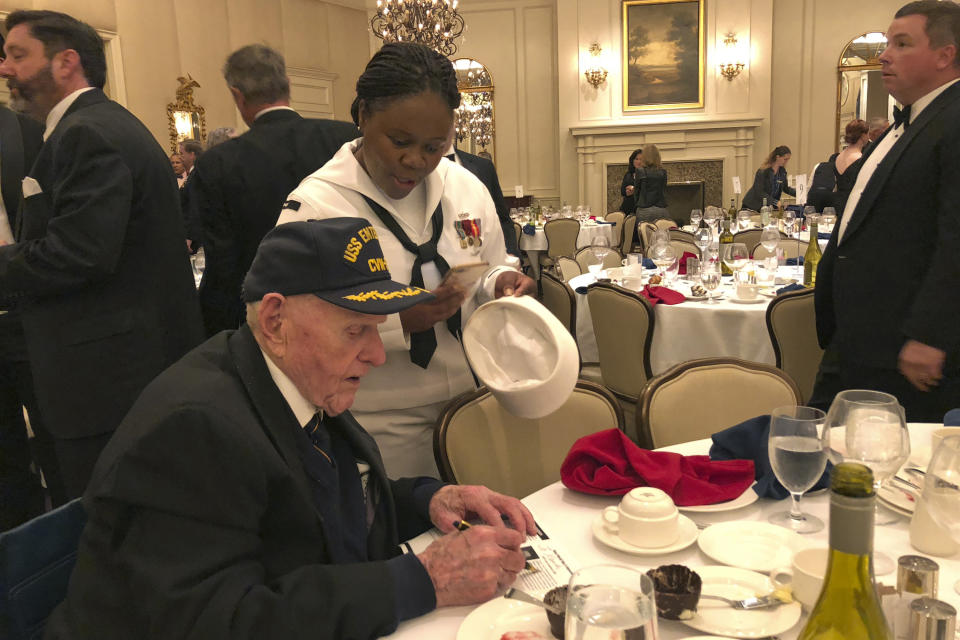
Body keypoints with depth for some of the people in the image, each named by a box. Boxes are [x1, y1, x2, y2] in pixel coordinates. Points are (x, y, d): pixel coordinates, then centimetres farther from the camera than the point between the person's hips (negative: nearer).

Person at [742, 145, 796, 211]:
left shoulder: (782, 171, 1)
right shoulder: (763, 171, -20)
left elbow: (785, 188, 13)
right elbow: (759, 192, -25)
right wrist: (776, 202, -33)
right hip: (753, 206, -6)